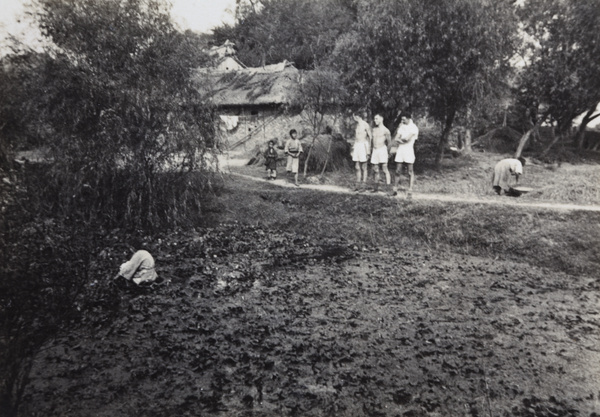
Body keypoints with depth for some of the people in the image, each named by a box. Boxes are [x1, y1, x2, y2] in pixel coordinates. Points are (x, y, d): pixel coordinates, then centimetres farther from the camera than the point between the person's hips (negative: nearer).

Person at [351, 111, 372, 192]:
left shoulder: (365, 125, -8)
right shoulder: (357, 125, 14)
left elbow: (370, 137, -8)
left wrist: (369, 149, -12)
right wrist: (353, 148, 18)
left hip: (363, 145, -7)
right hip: (356, 146, 7)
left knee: (364, 167, -3)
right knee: (357, 167, 6)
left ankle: (364, 184, 1)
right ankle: (358, 184, 10)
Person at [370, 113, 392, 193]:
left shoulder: (385, 130, -4)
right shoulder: (374, 129, 14)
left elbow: (389, 142, 1)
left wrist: (389, 152, 3)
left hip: (382, 150, -6)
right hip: (374, 150, 6)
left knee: (384, 169, -10)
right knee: (376, 170, 8)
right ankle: (376, 187, 16)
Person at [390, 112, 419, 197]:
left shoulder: (414, 128, -5)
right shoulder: (401, 126, 13)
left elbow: (407, 139, -14)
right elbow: (396, 138, 7)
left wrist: (399, 140, 2)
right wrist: (401, 141, -11)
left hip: (409, 150, -5)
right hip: (400, 150, 5)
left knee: (410, 172, 0)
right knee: (398, 171, 5)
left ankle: (410, 191, 3)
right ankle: (394, 189, 10)